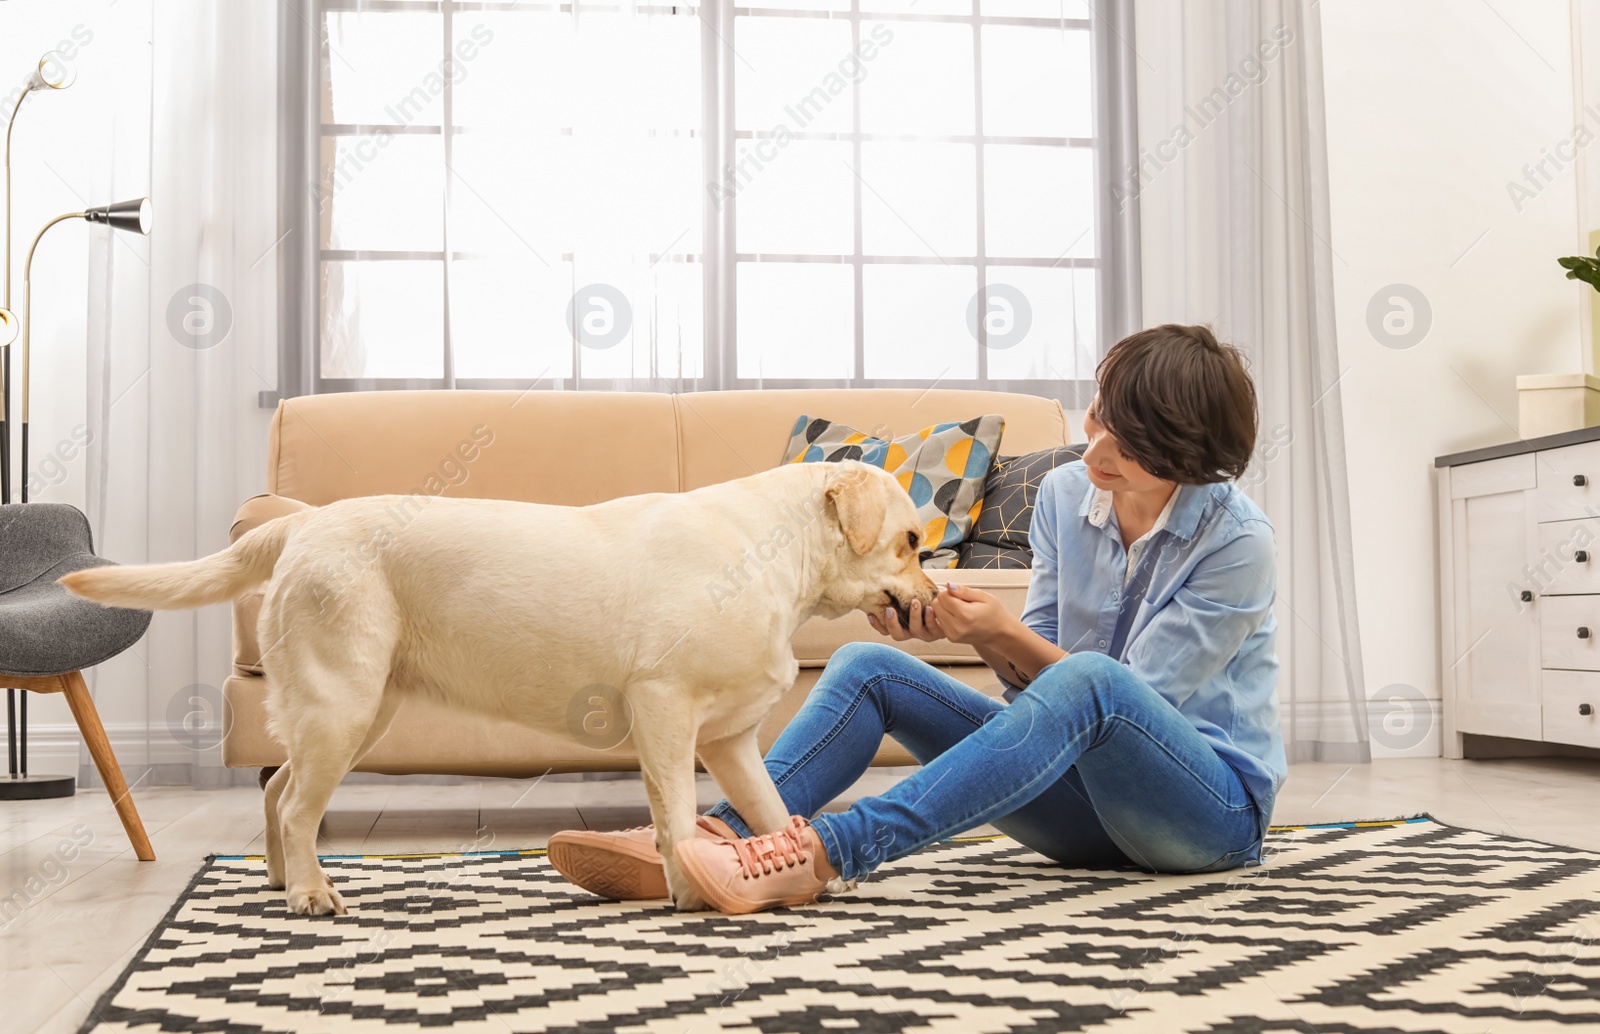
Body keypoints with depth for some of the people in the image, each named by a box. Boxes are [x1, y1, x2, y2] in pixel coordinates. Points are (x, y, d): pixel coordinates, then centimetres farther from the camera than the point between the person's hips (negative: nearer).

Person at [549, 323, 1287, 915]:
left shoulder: (1236, 540, -14)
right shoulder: (1065, 494, 2)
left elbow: (1120, 694, -15)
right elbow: (1035, 681, 1)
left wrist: (1001, 632, -25)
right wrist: (964, 629, -19)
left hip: (1218, 806, -5)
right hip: (1087, 808, 5)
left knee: (1088, 681, -39)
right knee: (867, 665, -12)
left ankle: (826, 852, -46)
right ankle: (705, 841, -30)